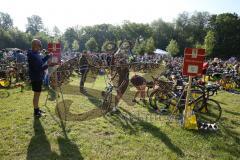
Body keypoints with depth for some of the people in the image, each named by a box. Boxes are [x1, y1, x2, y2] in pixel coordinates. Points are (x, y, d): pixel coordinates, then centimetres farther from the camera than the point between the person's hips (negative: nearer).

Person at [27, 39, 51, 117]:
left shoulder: (35, 54, 9)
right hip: (36, 78, -10)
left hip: (38, 77, 10)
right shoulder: (33, 56, -23)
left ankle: (37, 109, 32)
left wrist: (48, 56, 14)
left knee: (38, 93, 18)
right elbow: (39, 68, -28)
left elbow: (41, 62, 20)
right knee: (36, 94, 1)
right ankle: (36, 111, 14)